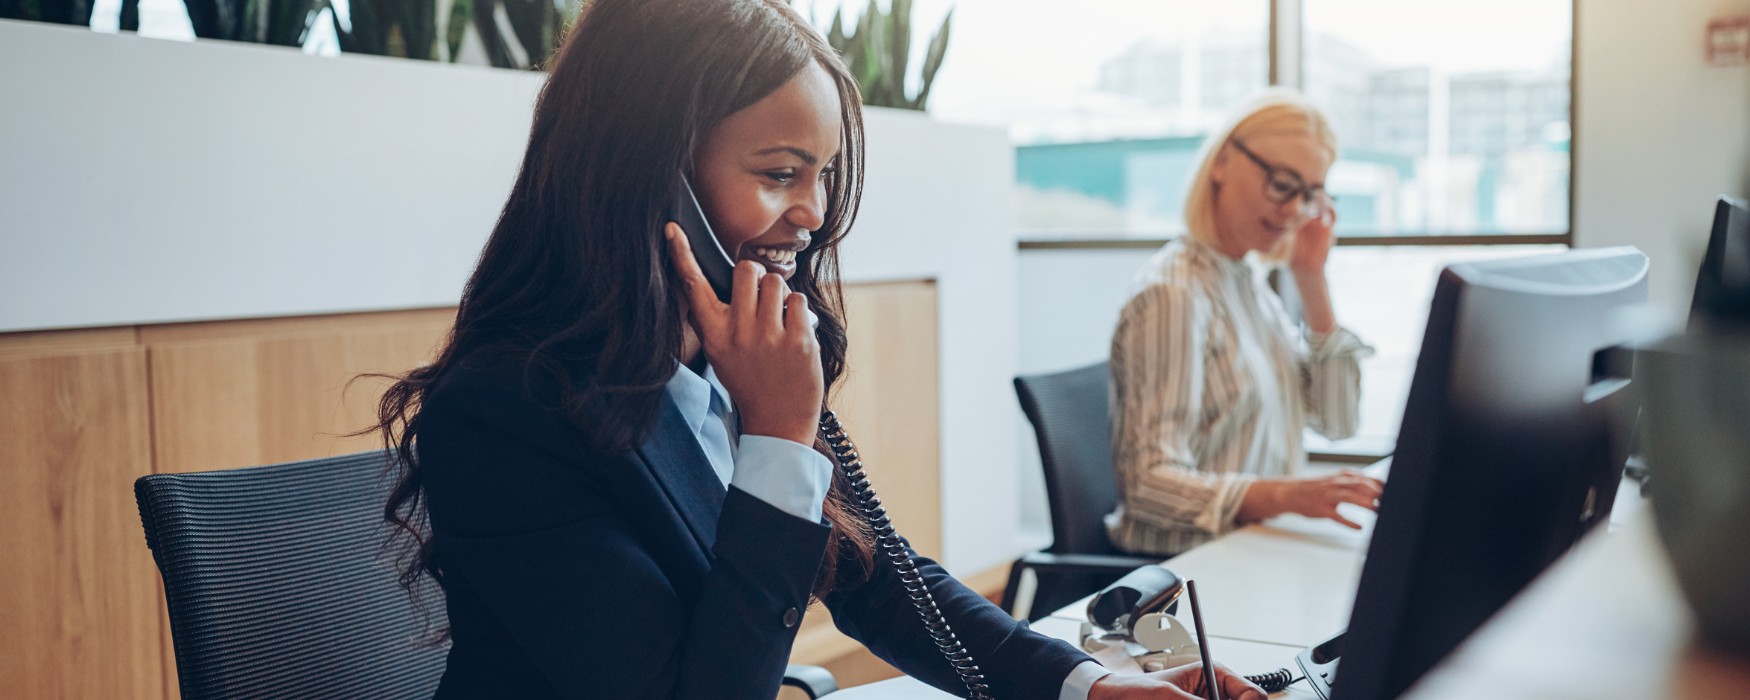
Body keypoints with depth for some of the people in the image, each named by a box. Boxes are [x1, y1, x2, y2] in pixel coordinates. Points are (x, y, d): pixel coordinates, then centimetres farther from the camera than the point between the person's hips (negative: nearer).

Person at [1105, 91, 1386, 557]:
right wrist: (1285, 496, -35)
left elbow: (1337, 421, 12)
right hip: (1183, 568, -9)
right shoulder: (1174, 294, -14)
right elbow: (1150, 484, -21)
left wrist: (1311, 280, 6)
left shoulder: (1250, 284, 14)